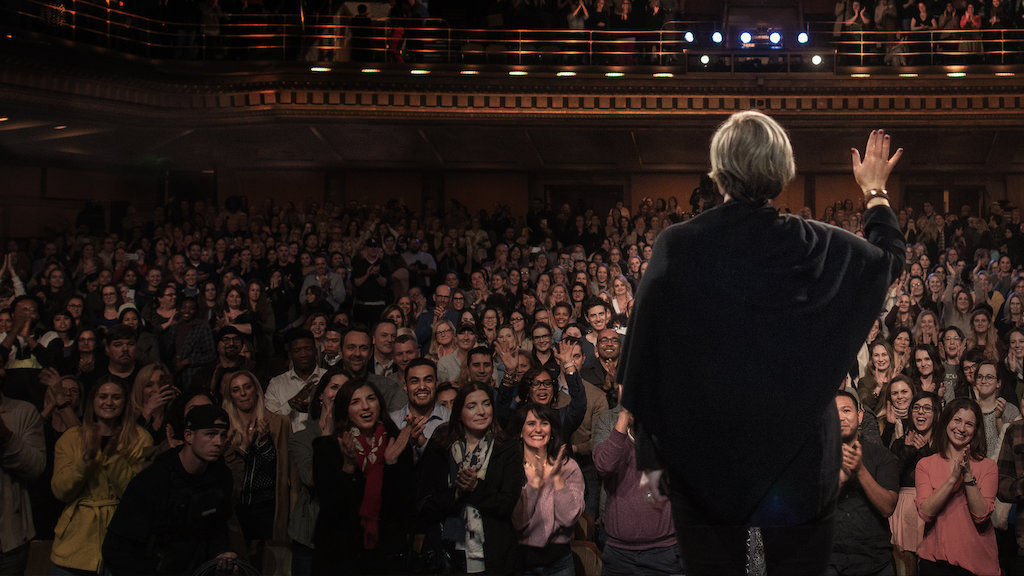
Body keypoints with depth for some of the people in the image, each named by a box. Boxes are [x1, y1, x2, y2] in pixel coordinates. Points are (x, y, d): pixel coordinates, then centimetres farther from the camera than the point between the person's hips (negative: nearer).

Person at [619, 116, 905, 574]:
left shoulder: (675, 247, -13)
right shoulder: (820, 248, -8)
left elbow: (642, 354, -7)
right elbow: (890, 256, 14)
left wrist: (648, 437, 6)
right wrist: (875, 190, 29)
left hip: (704, 458, -1)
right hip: (799, 463, 1)